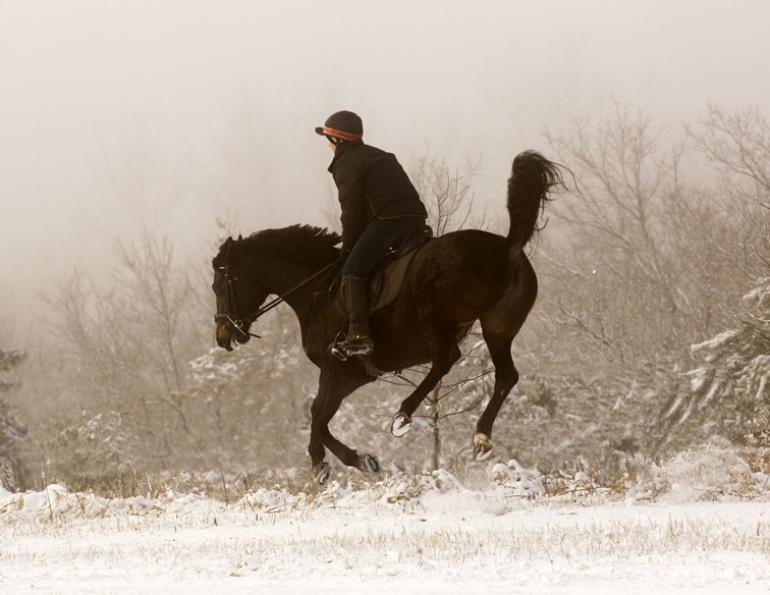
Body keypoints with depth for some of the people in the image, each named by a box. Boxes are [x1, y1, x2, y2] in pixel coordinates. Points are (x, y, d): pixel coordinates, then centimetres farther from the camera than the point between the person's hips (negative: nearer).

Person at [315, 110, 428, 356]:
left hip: (387, 220, -9)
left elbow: (351, 211, -4)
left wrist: (348, 247, 6)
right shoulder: (380, 156, 30)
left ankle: (359, 334, -30)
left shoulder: (346, 163, 2)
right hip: (416, 218, 9)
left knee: (353, 272, -15)